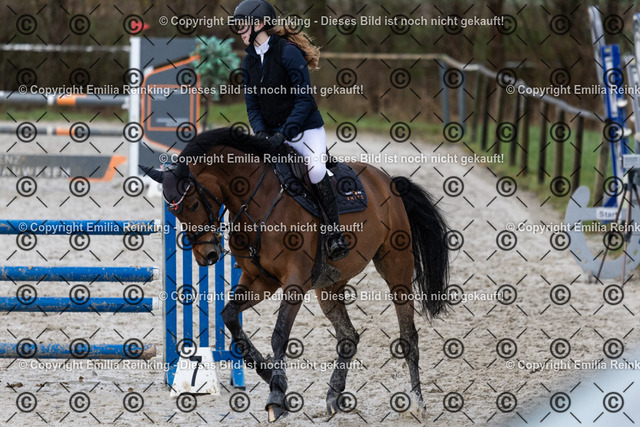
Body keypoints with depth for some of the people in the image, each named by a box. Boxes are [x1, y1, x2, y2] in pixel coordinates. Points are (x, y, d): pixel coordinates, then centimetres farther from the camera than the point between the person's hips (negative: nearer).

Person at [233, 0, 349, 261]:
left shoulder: (289, 52, -15)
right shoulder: (249, 61, 6)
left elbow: (304, 99, -18)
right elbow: (252, 105, 8)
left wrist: (284, 133, -25)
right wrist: (261, 133, -11)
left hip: (305, 129, -7)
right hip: (273, 134, 7)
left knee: (316, 170, -31)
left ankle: (335, 234, -22)